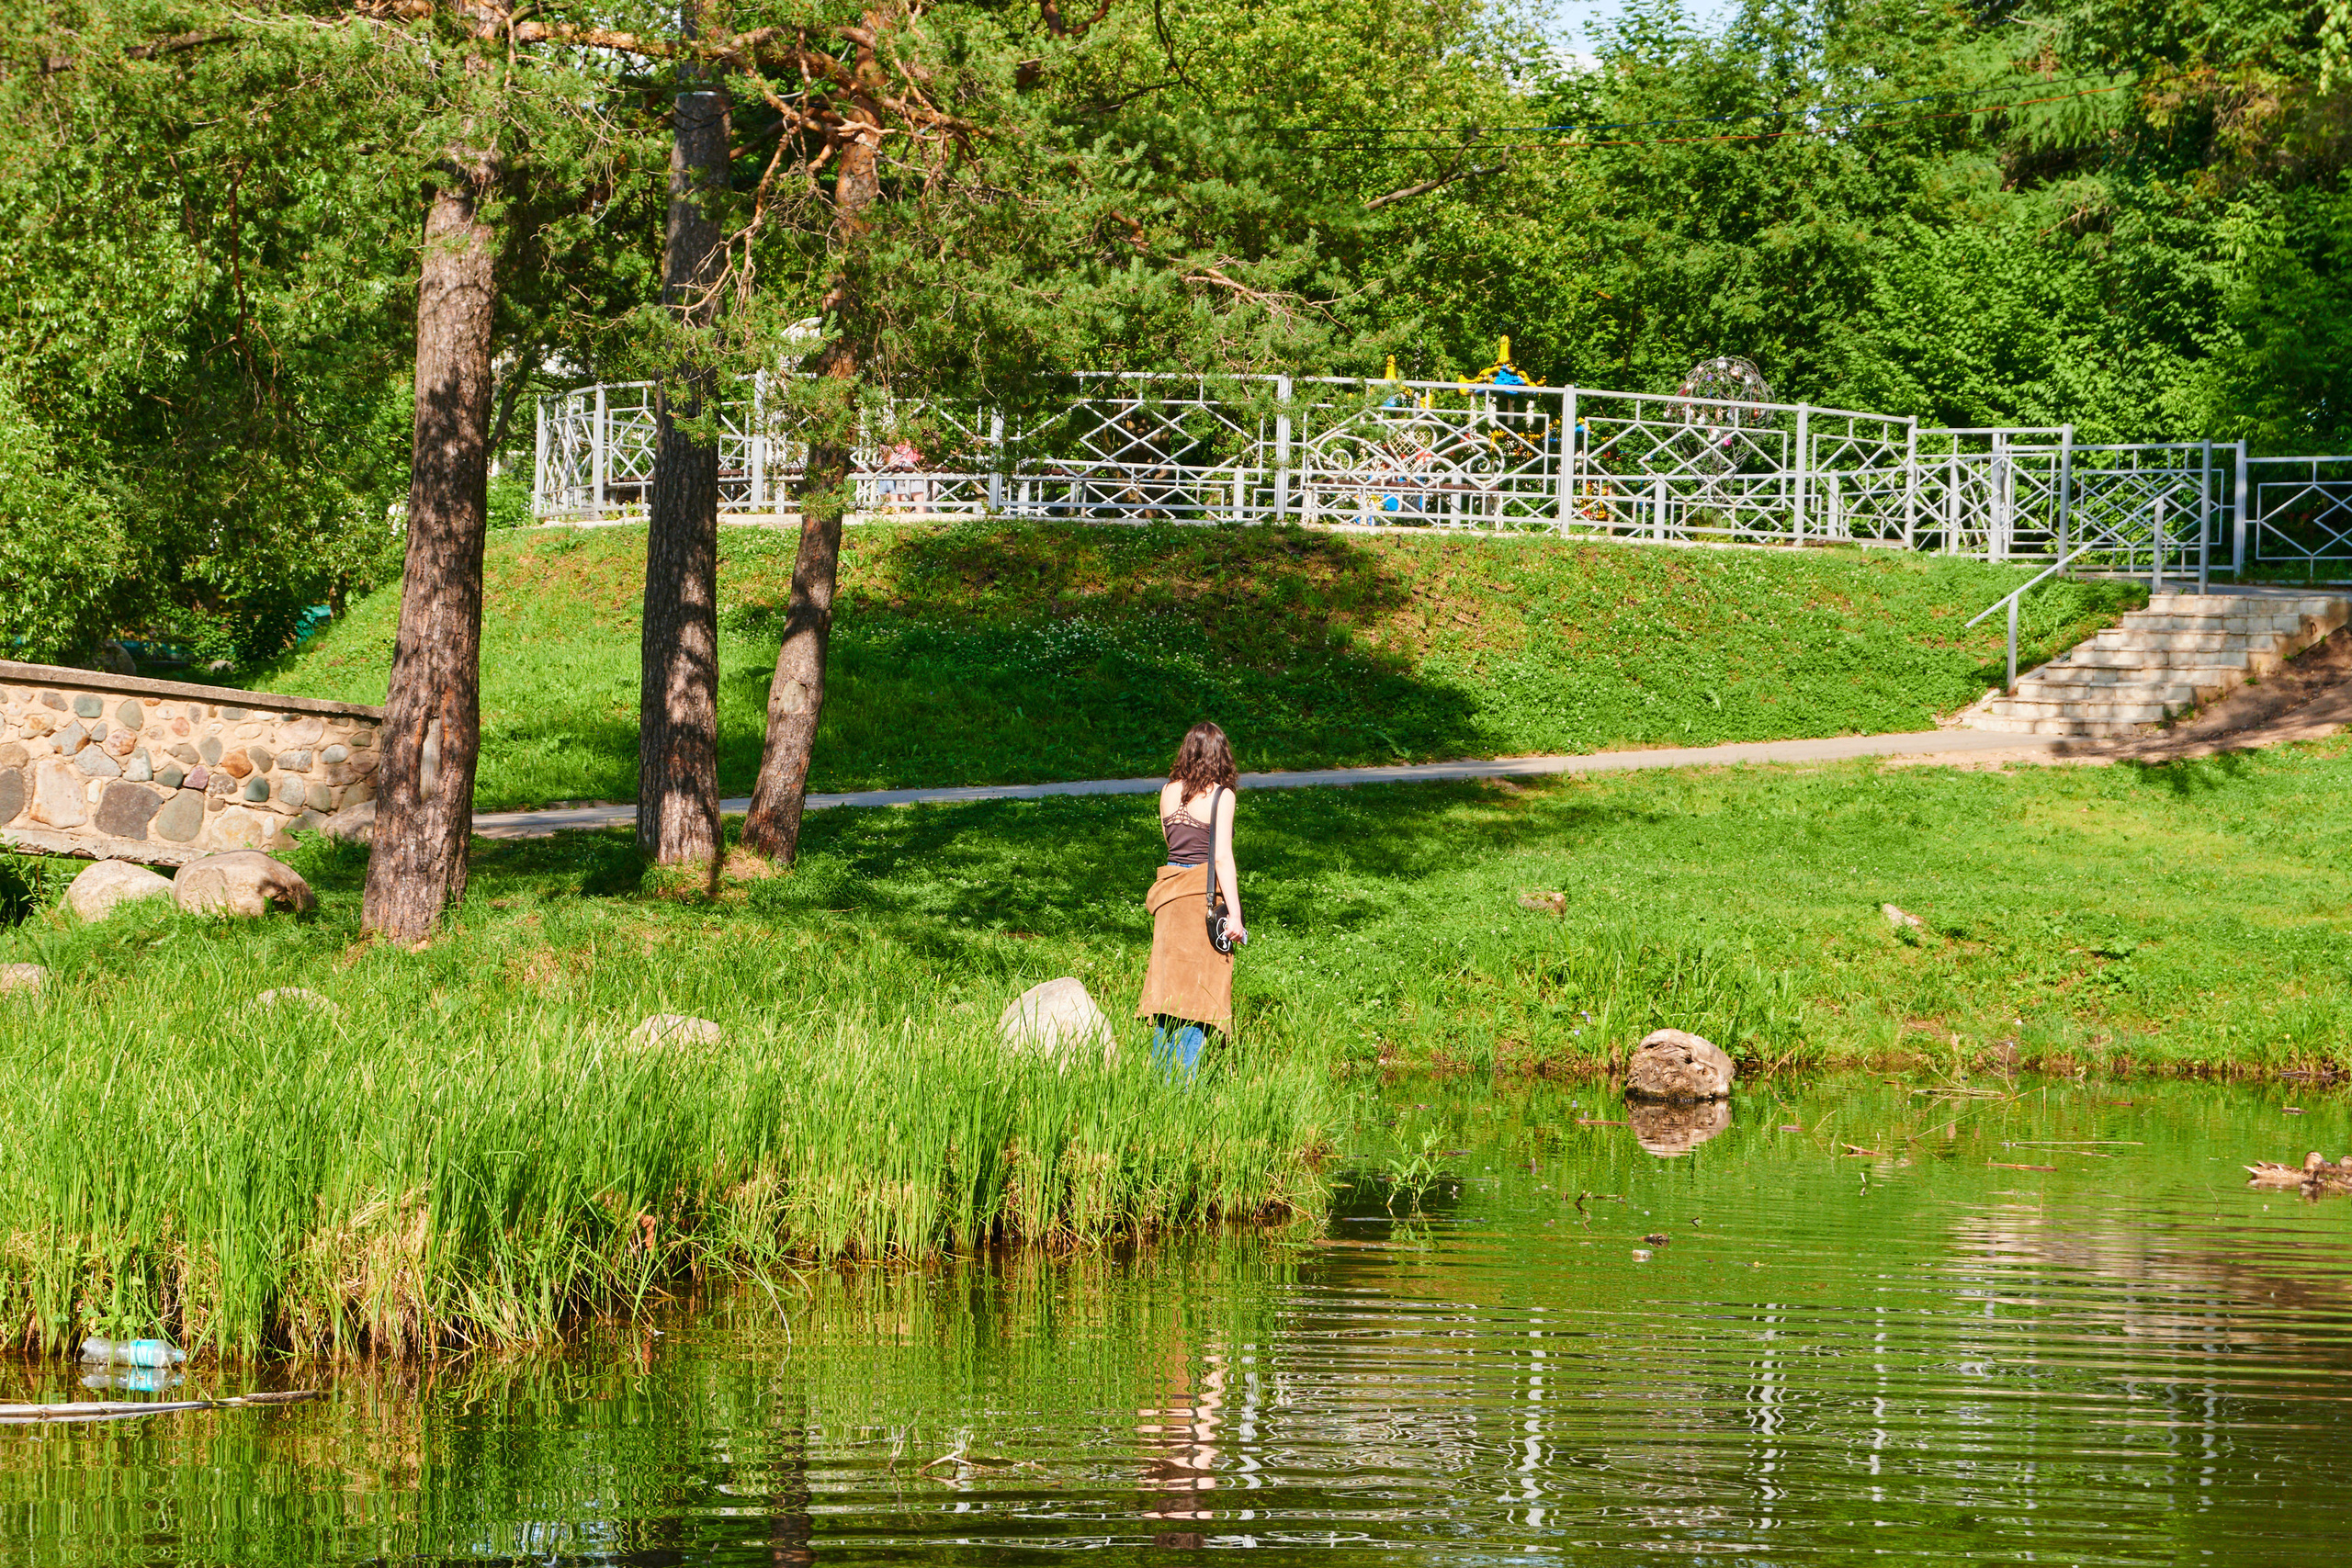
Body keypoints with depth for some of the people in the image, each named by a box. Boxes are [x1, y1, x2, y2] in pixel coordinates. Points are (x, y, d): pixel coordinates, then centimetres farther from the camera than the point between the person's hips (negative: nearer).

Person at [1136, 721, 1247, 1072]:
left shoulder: (1168, 792, 6)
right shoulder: (1220, 795, -8)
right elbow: (1222, 857, -14)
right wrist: (1234, 913, -14)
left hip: (1171, 889, 5)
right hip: (1206, 892, -5)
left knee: (1171, 984, 12)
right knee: (1200, 990, -1)